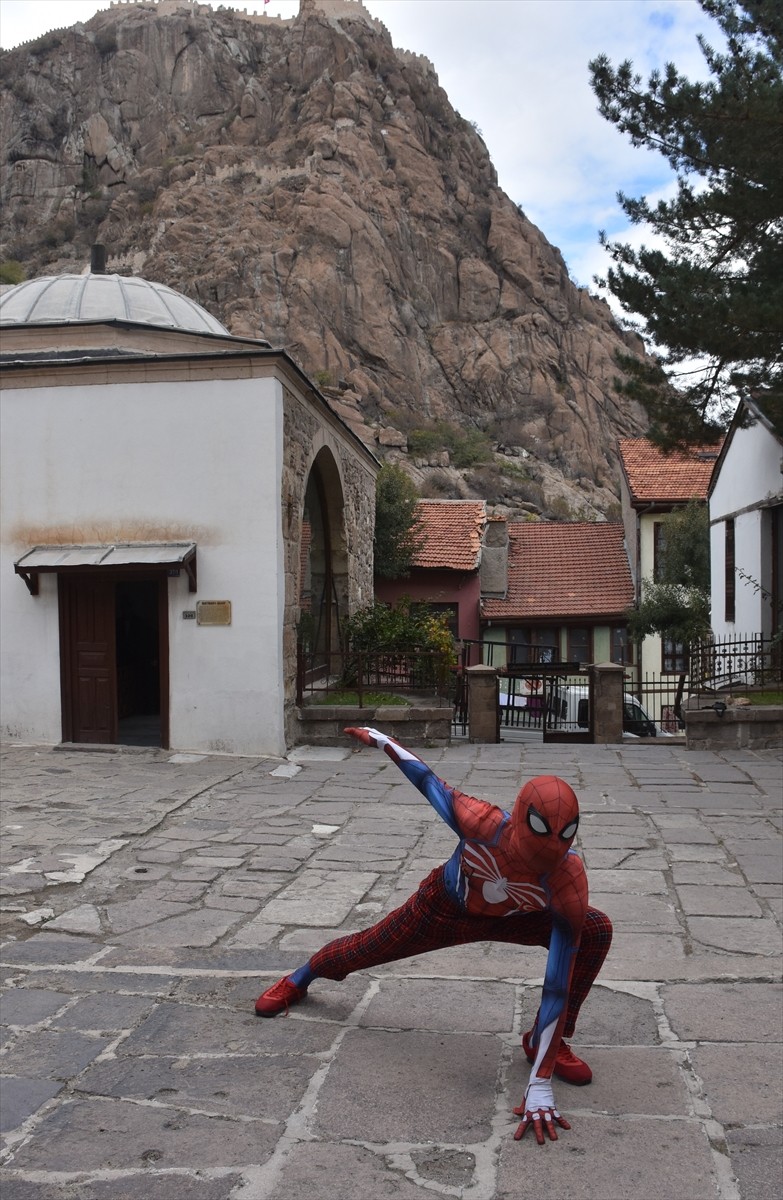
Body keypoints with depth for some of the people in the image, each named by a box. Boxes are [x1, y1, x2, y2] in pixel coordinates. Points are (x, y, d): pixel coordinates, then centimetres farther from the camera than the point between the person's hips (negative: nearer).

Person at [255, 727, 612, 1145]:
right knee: (368, 947, 14)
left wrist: (540, 1087, -40)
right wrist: (380, 739, -4)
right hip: (444, 907, 0)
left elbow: (557, 985, -38)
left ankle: (549, 1042, -2)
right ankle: (298, 980, 50)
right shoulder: (480, 822, -42)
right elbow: (429, 781, -22)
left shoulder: (569, 882, -40)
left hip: (510, 919, 0)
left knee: (596, 930, -22)